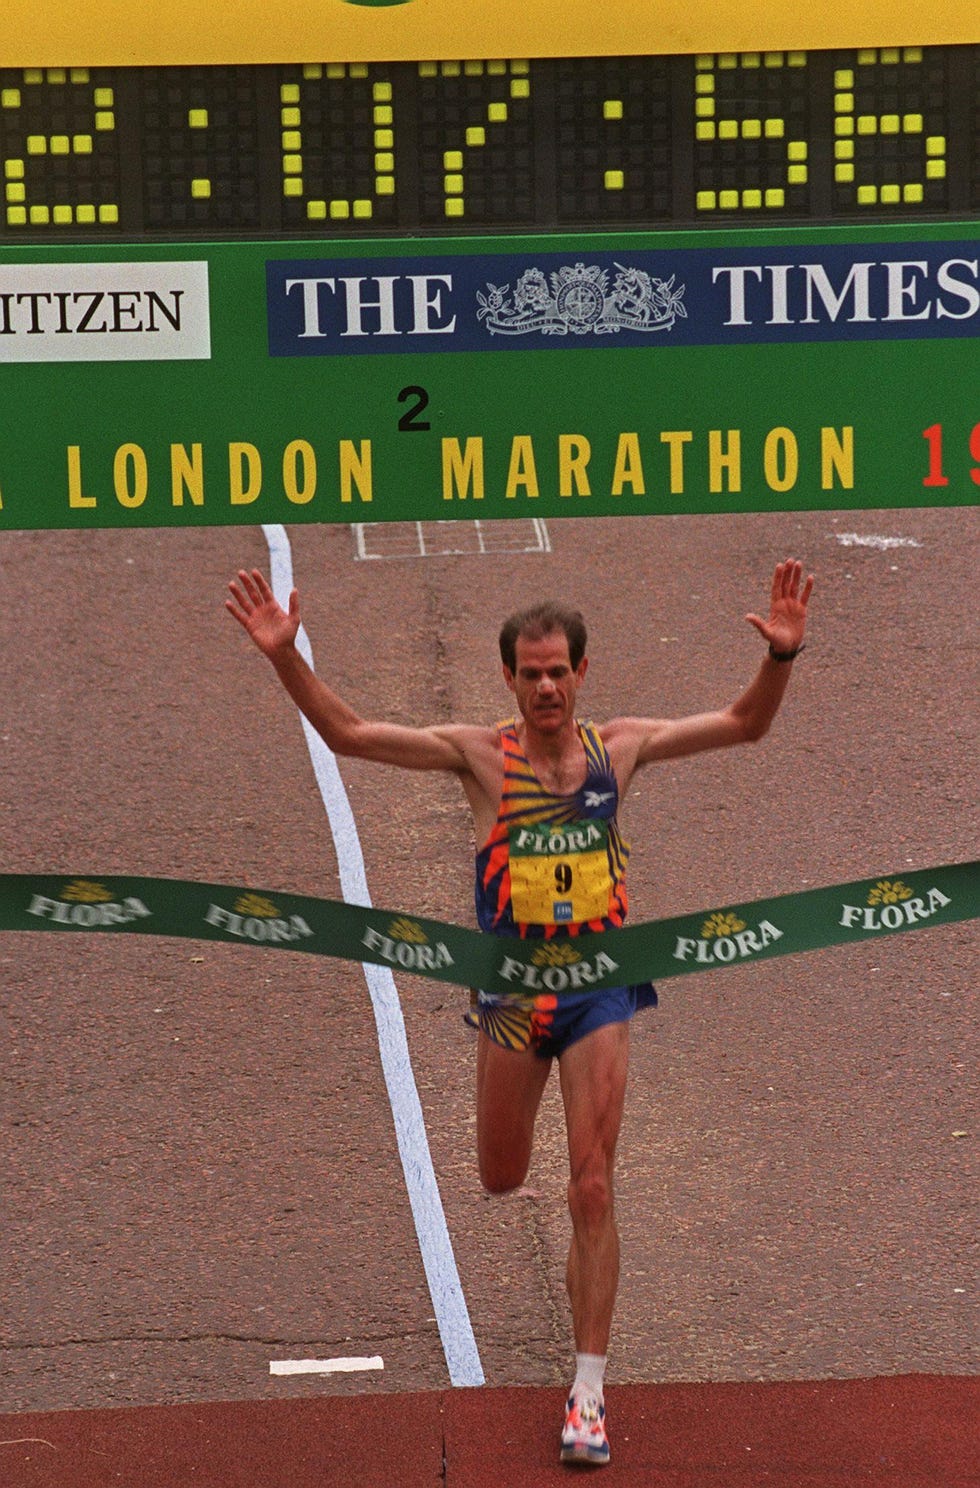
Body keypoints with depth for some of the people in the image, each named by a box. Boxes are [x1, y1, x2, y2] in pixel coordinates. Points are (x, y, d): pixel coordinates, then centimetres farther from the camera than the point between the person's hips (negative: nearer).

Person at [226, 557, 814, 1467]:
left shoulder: (618, 747, -1)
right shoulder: (479, 753, -6)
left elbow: (744, 725, 2)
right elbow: (347, 735, -11)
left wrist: (781, 655, -16)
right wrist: (285, 657, -24)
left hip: (599, 982, 0)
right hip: (510, 984, 0)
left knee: (592, 1190, -5)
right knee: (501, 1180, 14)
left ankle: (588, 1391, 1)